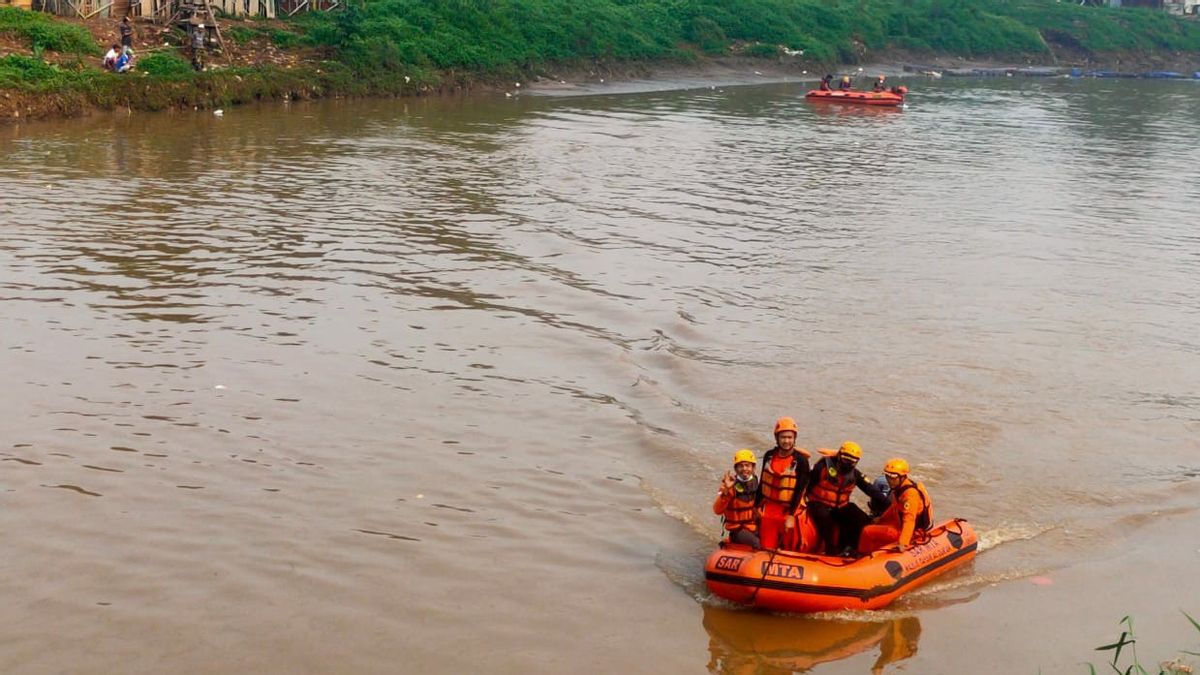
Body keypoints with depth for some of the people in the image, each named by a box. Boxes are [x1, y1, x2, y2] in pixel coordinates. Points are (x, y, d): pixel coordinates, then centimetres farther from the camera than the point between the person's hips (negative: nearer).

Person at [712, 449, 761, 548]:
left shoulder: (755, 483, 6)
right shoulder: (730, 484, -10)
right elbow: (717, 510, -22)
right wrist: (726, 490, -32)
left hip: (755, 527, 5)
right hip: (738, 529, -5)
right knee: (758, 544, -29)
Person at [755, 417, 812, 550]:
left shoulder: (800, 461, -12)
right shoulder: (769, 456, 1)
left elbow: (799, 491, -14)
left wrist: (791, 516, -18)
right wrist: (758, 506, 12)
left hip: (788, 511, -4)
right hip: (768, 510, 4)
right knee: (767, 548, 6)